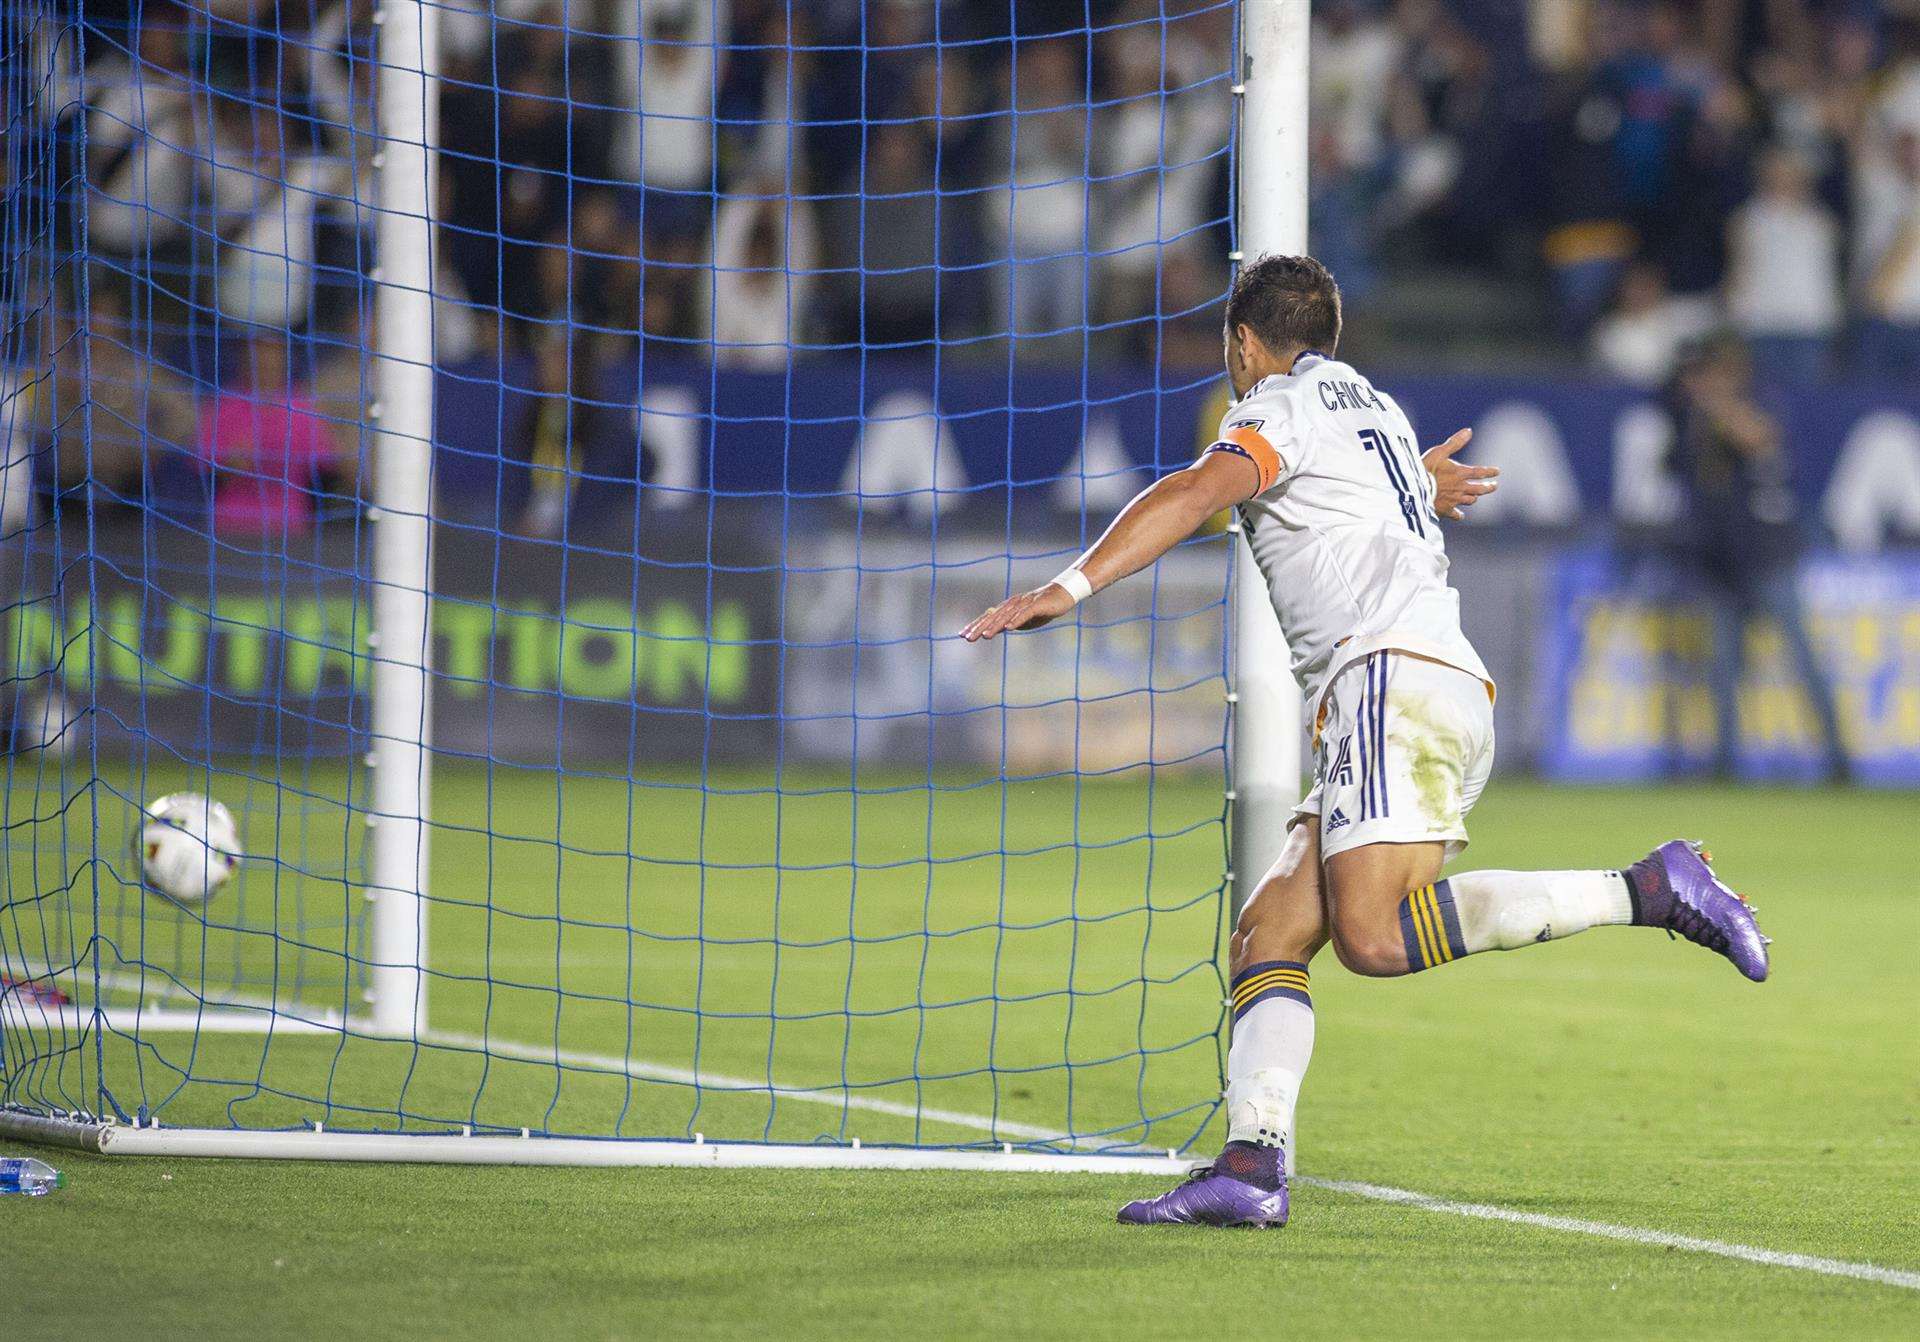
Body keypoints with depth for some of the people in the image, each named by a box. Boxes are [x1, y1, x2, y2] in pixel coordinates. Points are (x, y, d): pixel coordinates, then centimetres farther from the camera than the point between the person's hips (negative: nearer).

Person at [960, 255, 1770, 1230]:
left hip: (1396, 675, -10)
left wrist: (1073, 584, -24)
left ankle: (1647, 891, -25)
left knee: (1373, 936, -26)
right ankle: (1251, 1165, -15)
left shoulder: (1284, 408, 4)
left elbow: (1196, 494, -15)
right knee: (1269, 934, 2)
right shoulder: (1375, 408, 30)